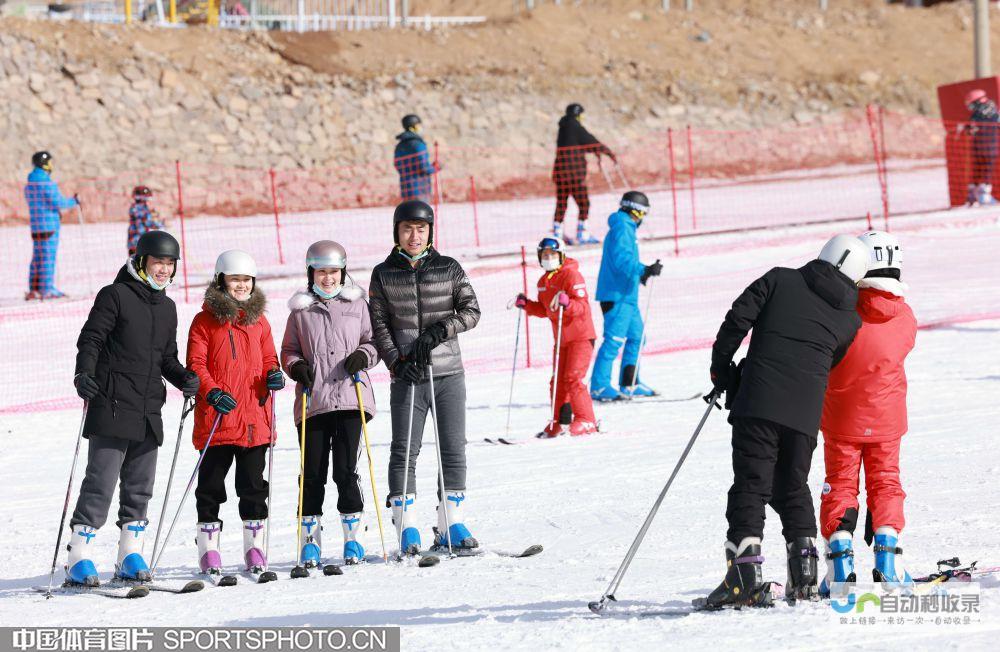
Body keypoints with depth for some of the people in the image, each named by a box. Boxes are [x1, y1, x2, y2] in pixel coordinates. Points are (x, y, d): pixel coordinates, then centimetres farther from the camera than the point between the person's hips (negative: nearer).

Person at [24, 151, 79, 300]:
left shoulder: (29, 184, 13)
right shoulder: (47, 183, -15)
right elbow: (57, 202, -17)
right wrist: (73, 201, 0)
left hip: (36, 226, 8)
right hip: (49, 225, -8)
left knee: (37, 258, 11)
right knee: (48, 257, -6)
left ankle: (34, 289, 10)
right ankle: (47, 290, -7)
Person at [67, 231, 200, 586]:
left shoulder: (167, 307, 18)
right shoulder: (115, 296, -2)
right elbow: (91, 339, -7)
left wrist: (185, 379, 4)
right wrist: (83, 373, -24)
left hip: (148, 412, 7)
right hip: (112, 407, -7)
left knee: (139, 486, 8)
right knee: (101, 482, -10)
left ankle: (130, 556, 16)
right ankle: (79, 559, -9)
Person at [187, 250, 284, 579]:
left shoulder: (259, 321, 13)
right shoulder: (205, 320, 1)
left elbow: (268, 360, 19)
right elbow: (195, 363, -4)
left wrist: (274, 376, -4)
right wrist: (211, 391, -19)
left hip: (255, 416, 3)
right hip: (217, 417, -3)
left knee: (253, 484, 5)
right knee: (212, 483, 1)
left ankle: (255, 548, 12)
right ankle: (208, 550, 8)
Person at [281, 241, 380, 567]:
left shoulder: (357, 305, 9)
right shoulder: (301, 310, 9)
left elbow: (373, 341, 13)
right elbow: (288, 350, 15)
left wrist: (363, 355, -7)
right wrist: (295, 366, -5)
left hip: (350, 398, -1)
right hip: (312, 401, 1)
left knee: (346, 469, -4)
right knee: (313, 472, 0)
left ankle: (353, 537, 6)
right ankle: (310, 538, 8)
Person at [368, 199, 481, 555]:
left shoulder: (449, 268, 8)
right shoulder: (384, 274, 6)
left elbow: (471, 311, 2)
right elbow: (378, 325, 2)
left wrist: (440, 329, -13)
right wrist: (396, 361, -10)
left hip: (448, 372, 1)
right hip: (407, 376, -1)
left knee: (453, 450, 2)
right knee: (404, 452, -5)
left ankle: (451, 523, 10)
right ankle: (407, 528, -1)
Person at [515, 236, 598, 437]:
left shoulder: (571, 275, -13)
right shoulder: (543, 282, 12)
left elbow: (583, 306, -20)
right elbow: (544, 310, 21)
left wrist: (567, 303, -39)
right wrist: (526, 305, 7)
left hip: (580, 336, -8)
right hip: (561, 338, 8)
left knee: (572, 377, -16)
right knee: (558, 380, 9)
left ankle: (586, 421, -11)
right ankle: (560, 422, 18)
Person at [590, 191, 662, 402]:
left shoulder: (626, 227, 18)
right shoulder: (623, 228, -14)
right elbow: (622, 260, -25)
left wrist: (642, 272, 40)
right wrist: (645, 270, -32)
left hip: (627, 295, 11)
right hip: (617, 295, -11)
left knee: (636, 336, 16)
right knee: (613, 340, -12)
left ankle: (629, 384, 23)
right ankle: (599, 386, -13)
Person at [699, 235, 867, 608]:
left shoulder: (781, 280, 8)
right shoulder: (850, 319, 14)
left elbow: (739, 318, 0)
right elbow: (831, 363, 17)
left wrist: (720, 367, 13)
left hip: (759, 401, -3)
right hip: (806, 411, 3)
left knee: (750, 483, -4)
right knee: (793, 488, 17)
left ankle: (745, 575, -16)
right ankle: (804, 576, 10)